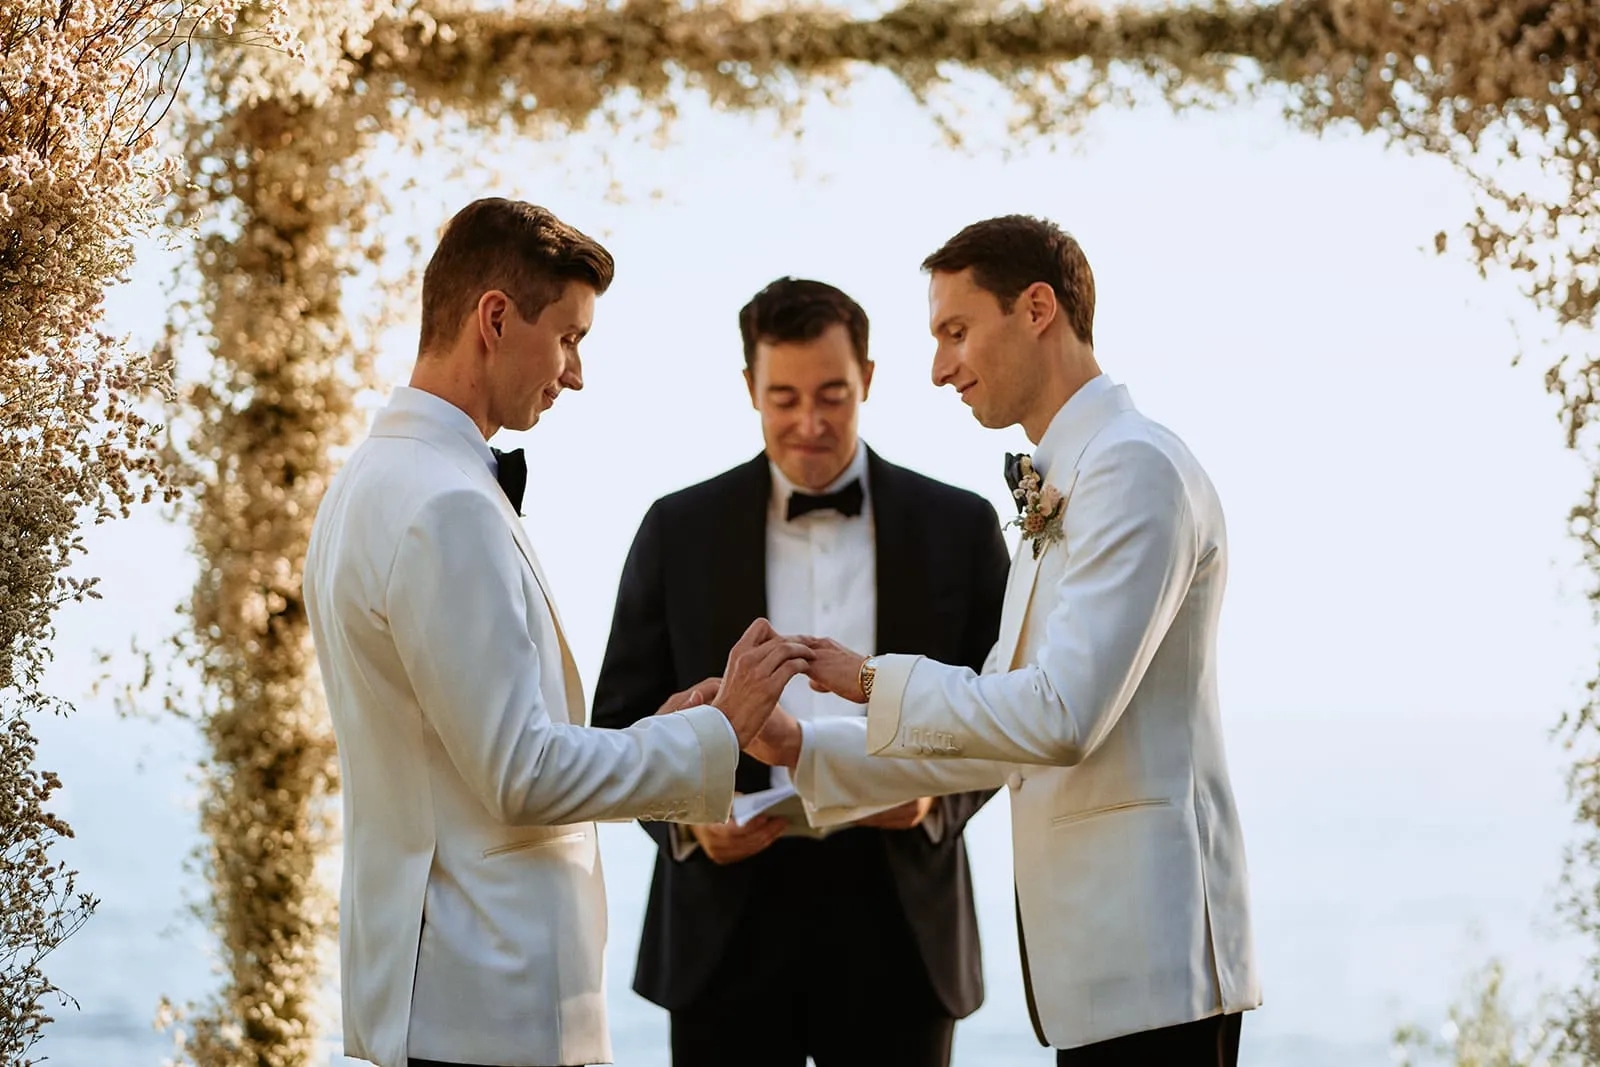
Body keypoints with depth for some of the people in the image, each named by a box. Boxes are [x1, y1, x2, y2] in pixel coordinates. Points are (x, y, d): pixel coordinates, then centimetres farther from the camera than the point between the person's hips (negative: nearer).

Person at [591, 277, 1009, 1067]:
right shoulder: (679, 528, 6)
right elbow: (623, 718, 8)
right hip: (729, 923, 0)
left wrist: (940, 793, -12)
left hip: (898, 920, 0)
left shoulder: (958, 526, 6)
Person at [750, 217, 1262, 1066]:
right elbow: (1000, 734, 21)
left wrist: (874, 681, -11)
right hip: (1093, 945, 10)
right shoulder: (1058, 486, 20)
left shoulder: (1136, 469, -13)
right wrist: (801, 749, 13)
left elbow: (1060, 716, -21)